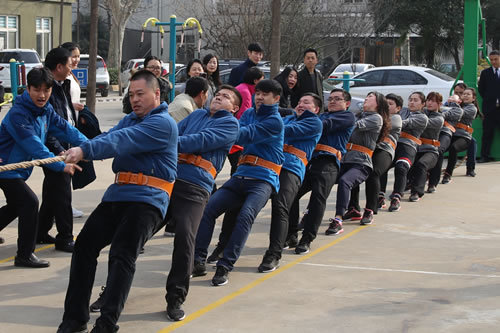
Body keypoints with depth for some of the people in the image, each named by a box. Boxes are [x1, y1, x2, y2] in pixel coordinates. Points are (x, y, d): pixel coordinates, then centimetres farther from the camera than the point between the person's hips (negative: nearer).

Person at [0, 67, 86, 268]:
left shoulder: (46, 110, 0)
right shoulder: (17, 114, -27)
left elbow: (64, 128, -3)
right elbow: (34, 146, -33)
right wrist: (61, 166, -35)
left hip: (19, 168, 10)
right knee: (29, 202, -18)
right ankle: (25, 255, -11)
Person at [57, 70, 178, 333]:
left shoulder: (162, 123, -7)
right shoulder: (130, 119, 22)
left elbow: (123, 141, -22)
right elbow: (109, 137, 4)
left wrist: (85, 150, -33)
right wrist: (79, 151, -16)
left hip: (147, 200, -8)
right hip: (117, 195, 8)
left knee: (122, 256, -19)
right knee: (84, 245, -1)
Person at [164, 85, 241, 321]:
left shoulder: (230, 123, 8)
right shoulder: (197, 114, 26)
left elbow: (203, 140, -8)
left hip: (195, 186, -5)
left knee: (185, 237, -19)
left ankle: (175, 299, -5)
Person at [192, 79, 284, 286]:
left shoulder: (275, 121, -4)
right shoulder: (249, 114, 19)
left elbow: (245, 135, -17)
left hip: (263, 180, -6)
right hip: (241, 176, 6)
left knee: (245, 216, -29)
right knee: (207, 208, -11)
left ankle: (225, 267, -28)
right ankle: (198, 261, -9)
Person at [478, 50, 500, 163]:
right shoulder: (485, 73, 10)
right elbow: (480, 89, 11)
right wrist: (487, 99, 2)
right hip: (489, 107, 1)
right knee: (487, 132, 2)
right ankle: (485, 156, 4)